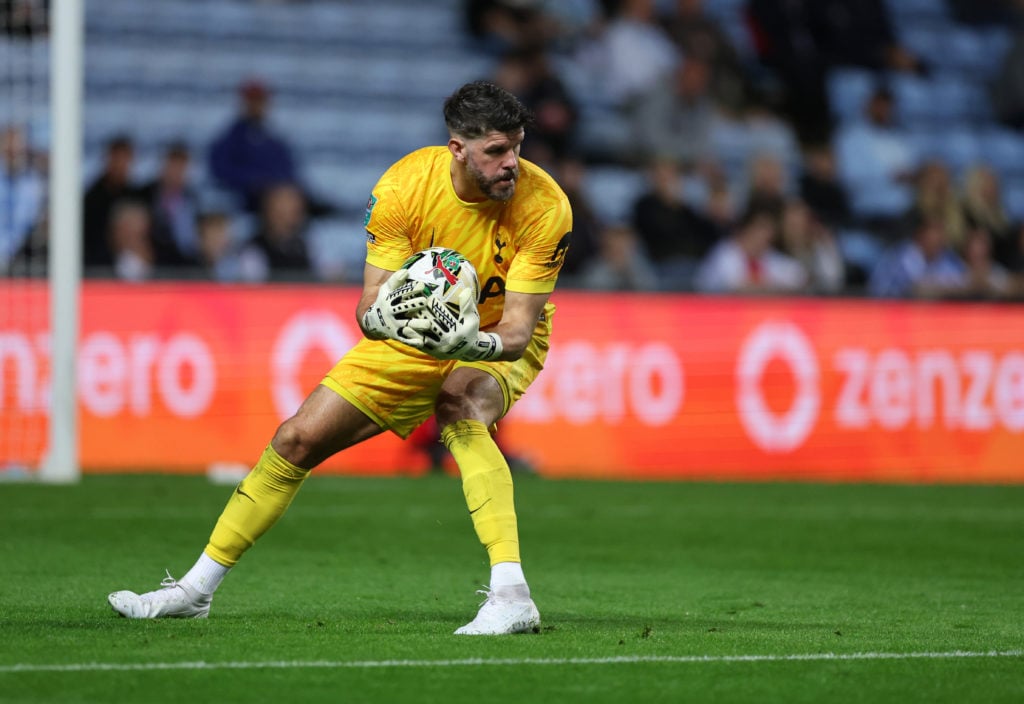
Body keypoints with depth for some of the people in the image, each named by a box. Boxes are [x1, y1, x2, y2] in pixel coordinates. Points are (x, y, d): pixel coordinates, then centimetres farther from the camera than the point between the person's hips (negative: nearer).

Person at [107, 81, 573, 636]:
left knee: (461, 405, -37)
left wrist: (469, 342, -49)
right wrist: (381, 315, -46)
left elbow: (518, 330, -28)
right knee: (299, 438, 1)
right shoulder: (404, 184, -24)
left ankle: (510, 593, -43)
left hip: (497, 340, -3)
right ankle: (196, 588, 17)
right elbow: (370, 306, -22)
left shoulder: (544, 205, -28)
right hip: (415, 330, 3)